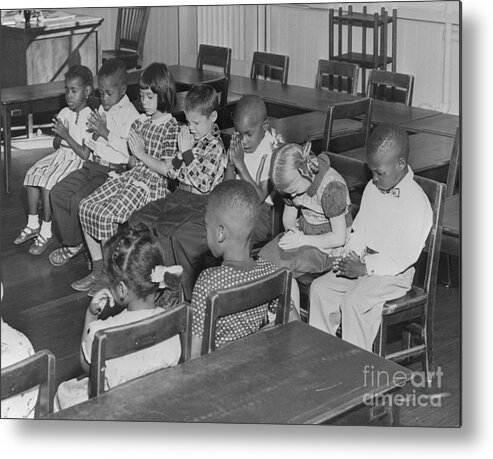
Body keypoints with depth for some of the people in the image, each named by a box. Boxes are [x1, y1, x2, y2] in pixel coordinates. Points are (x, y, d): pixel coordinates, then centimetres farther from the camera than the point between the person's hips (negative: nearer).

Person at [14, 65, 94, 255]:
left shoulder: (89, 118, -14)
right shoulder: (64, 113, 8)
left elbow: (85, 154, -17)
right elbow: (56, 145, 13)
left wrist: (66, 135, -21)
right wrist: (58, 136, -10)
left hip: (77, 160, -7)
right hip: (60, 155, 7)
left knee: (48, 181, -25)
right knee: (33, 173, -12)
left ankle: (46, 231, -12)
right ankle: (33, 224, 0)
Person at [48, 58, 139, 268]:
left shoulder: (130, 114, -11)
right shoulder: (102, 109, 13)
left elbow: (130, 150, -20)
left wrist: (105, 132, -19)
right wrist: (94, 134, -4)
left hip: (113, 170, -8)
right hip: (93, 164, 8)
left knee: (79, 199, -23)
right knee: (58, 192, -4)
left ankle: (74, 245, 0)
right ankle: (70, 241, 6)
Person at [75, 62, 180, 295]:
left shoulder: (172, 127, -10)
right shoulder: (141, 121, 13)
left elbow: (168, 169, -14)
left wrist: (142, 154, -14)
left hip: (152, 183, -8)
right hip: (132, 175, 8)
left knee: (106, 215, -24)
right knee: (86, 206, -7)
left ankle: (109, 275, -9)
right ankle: (97, 269, 2)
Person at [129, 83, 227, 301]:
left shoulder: (215, 146, -13)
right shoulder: (189, 138, 11)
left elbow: (204, 183, -21)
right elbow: (173, 172, 16)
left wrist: (187, 153, -19)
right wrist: (180, 155, -4)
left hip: (200, 204, -9)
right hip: (179, 195, 9)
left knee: (164, 229, -25)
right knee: (138, 220, -4)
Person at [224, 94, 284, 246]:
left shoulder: (274, 151, -14)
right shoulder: (237, 140, 4)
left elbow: (260, 197, -18)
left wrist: (241, 165, -21)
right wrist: (230, 163, -14)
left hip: (263, 210, -6)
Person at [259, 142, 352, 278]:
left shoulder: (332, 187, -27)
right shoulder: (293, 183, -6)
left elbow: (339, 238, -22)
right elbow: (288, 216, 10)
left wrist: (303, 240, -24)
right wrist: (291, 230, -13)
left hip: (329, 245, -7)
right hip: (303, 230, 7)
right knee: (264, 256, -14)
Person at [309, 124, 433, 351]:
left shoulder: (416, 202, -18)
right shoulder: (372, 189, 6)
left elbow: (406, 257, -21)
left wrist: (364, 268, -23)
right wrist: (351, 256, -4)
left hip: (394, 273, -8)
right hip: (364, 262, 8)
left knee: (354, 301, -28)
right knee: (319, 288, -6)